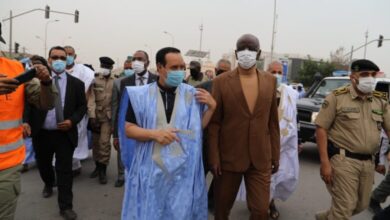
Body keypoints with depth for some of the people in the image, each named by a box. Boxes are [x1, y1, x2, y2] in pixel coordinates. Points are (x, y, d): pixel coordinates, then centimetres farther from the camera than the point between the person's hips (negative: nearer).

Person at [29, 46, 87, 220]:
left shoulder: (76, 83, -1)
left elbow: (82, 106, 4)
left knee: (65, 170, 1)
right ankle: (49, 184, 54)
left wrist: (72, 120, -12)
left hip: (65, 134, -1)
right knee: (43, 164, 22)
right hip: (41, 133, 2)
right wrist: (27, 122, -16)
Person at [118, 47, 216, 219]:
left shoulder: (193, 95, 1)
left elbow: (199, 128, 4)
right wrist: (153, 134, -17)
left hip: (183, 170, 1)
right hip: (150, 168, -1)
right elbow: (128, 129, -2)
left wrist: (211, 107, -9)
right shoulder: (141, 95, -3)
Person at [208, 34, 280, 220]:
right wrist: (213, 158, -8)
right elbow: (214, 123, -5)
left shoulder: (270, 80, 4)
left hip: (261, 158, 2)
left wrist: (275, 154, 8)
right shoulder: (221, 81, -5)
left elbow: (273, 121, 8)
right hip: (229, 157, -1)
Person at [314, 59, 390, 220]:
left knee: (361, 205, 18)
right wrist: (325, 163, -16)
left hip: (367, 162, 6)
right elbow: (321, 129, -10)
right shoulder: (337, 97, -8)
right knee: (345, 207, -3)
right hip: (343, 160, -6)